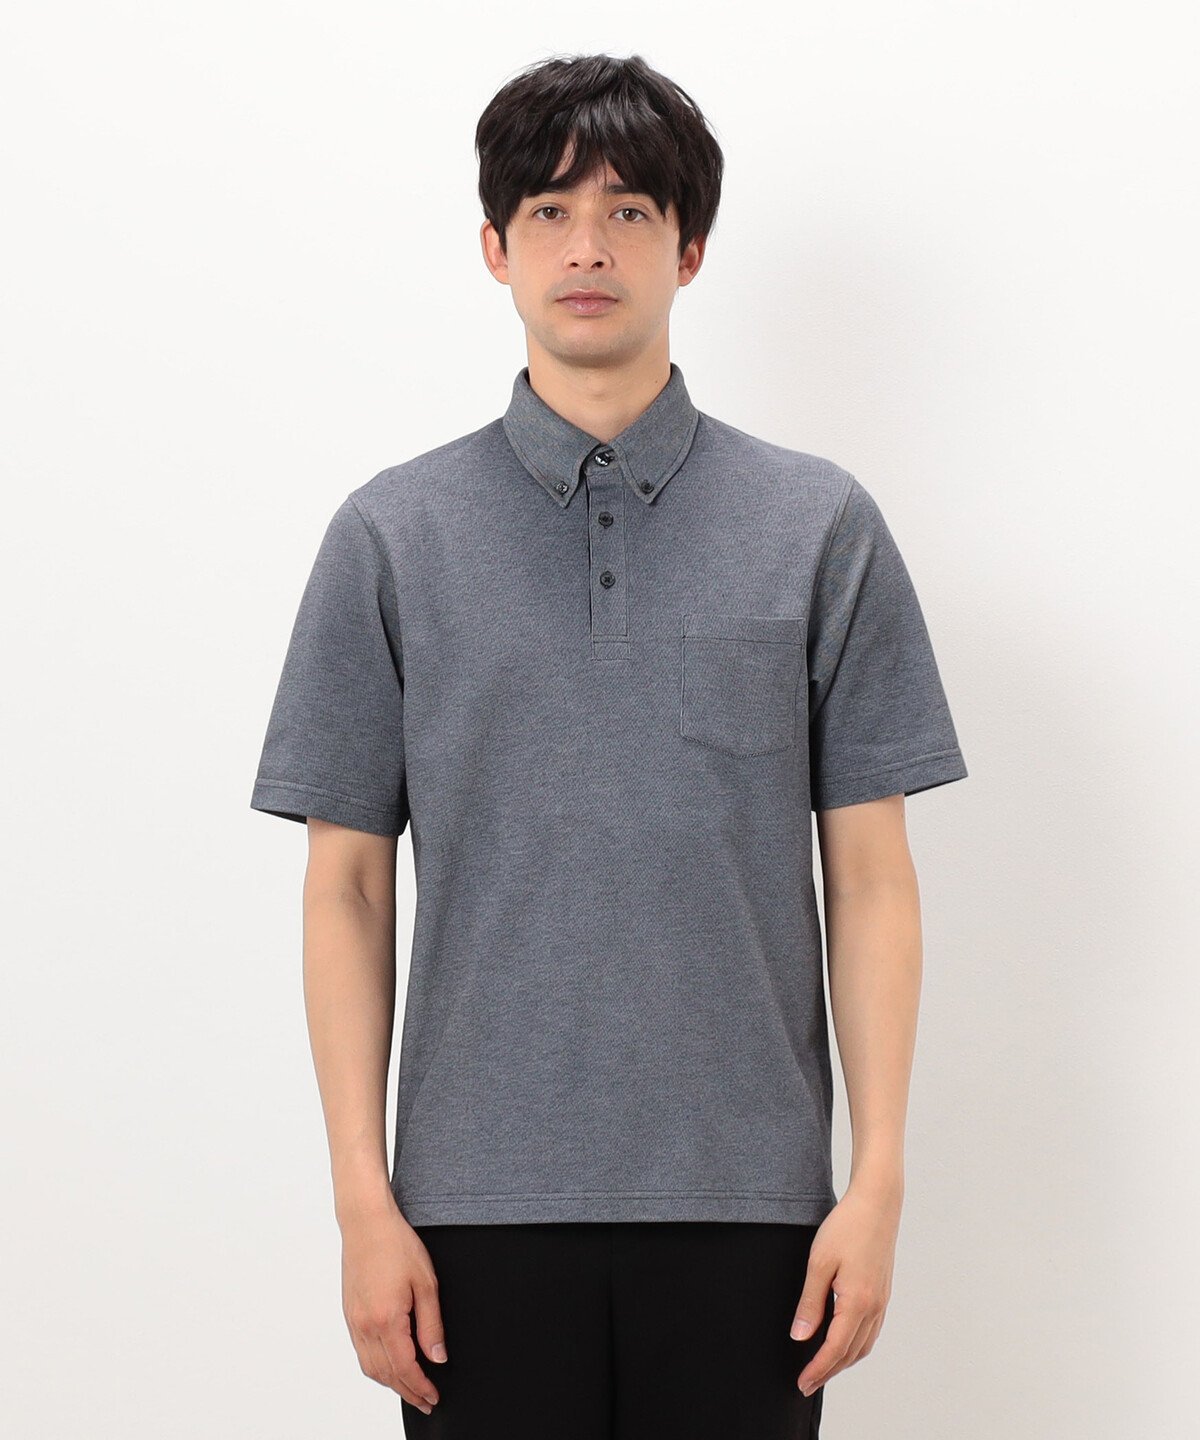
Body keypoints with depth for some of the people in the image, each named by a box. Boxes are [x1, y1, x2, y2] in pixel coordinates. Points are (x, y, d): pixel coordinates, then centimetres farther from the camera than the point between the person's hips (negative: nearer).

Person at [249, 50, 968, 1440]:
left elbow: (869, 874, 2)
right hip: (483, 1202, 0)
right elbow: (349, 886, 3)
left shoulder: (818, 527, 2)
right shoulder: (394, 537, 3)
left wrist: (878, 1177, -5)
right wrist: (364, 1196, -3)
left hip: (742, 1196, 0)